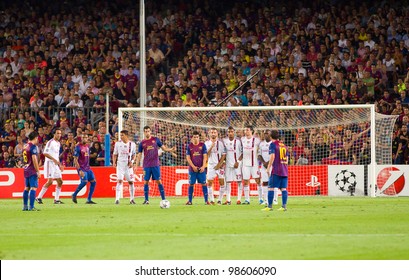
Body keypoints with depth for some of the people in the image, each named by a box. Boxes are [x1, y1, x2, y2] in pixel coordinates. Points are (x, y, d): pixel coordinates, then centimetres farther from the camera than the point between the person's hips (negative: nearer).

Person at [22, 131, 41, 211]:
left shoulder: (26, 146, 12)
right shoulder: (33, 147, -13)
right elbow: (34, 159, -18)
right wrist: (38, 171, -15)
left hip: (26, 169, 9)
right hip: (32, 170, -9)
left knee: (27, 188, 14)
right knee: (33, 188, -9)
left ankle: (25, 206, 17)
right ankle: (31, 207, -14)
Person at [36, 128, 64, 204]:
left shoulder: (58, 143, 16)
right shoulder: (50, 142, -11)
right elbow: (45, 153, -18)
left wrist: (60, 165, 18)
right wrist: (54, 159, -24)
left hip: (55, 164, 9)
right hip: (50, 164, -9)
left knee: (60, 181, 5)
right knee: (50, 181, -15)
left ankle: (56, 199, 10)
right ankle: (39, 197, -8)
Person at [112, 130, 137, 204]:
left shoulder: (132, 144, 2)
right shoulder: (118, 143, 3)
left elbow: (134, 154, 10)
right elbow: (115, 154, 9)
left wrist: (132, 161, -6)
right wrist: (114, 162, -5)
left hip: (128, 165, 1)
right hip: (120, 164, -1)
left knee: (131, 181, 4)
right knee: (119, 181, -13)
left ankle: (132, 199, 16)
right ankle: (117, 199, -15)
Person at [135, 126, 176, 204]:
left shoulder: (155, 139, 5)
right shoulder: (142, 143, 6)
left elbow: (163, 147, 9)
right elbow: (139, 155, 9)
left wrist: (171, 150, -10)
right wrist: (136, 165, 2)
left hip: (155, 165, -1)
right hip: (146, 165, 1)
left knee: (159, 181, -3)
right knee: (146, 182, 1)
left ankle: (163, 199, -3)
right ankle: (146, 200, 9)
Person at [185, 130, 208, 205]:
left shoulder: (202, 145, 2)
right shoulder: (189, 146, 3)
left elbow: (205, 157, 0)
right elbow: (188, 158, 1)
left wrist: (203, 166, -12)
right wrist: (193, 166, -10)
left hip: (201, 168, -1)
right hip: (192, 168, 1)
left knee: (204, 184, -3)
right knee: (191, 184, 1)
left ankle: (206, 200, -1)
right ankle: (190, 201, 7)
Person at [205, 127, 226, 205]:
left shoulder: (220, 143, 1)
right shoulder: (207, 143, 4)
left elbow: (224, 155, 0)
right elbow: (206, 155, -3)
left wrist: (219, 164, -9)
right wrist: (211, 147, -15)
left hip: (219, 165, -1)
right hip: (211, 165, 1)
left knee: (222, 182, -5)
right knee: (209, 182, -4)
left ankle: (220, 200, 3)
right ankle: (211, 200, 3)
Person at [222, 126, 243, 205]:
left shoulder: (238, 141, -5)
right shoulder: (224, 141, 4)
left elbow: (242, 153, -3)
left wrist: (238, 162, -12)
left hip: (237, 164, -3)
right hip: (228, 164, 3)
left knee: (239, 181, -2)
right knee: (228, 182, 1)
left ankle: (239, 199, 2)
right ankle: (228, 200, 4)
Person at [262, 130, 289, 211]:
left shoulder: (273, 144, -3)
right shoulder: (284, 145, 16)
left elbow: (272, 156, -13)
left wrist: (268, 167, -10)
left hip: (276, 170, -6)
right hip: (284, 171, 6)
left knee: (271, 188, -3)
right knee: (283, 188, 4)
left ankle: (269, 206, -6)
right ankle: (284, 206, -2)